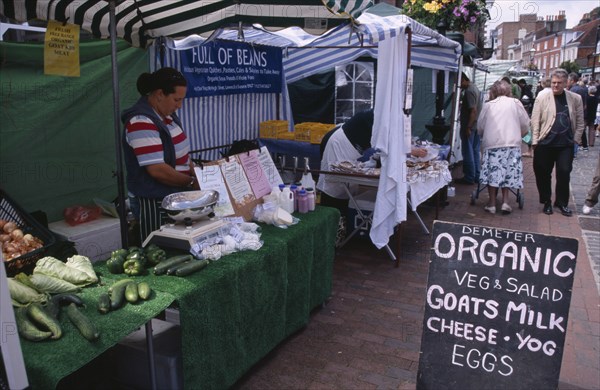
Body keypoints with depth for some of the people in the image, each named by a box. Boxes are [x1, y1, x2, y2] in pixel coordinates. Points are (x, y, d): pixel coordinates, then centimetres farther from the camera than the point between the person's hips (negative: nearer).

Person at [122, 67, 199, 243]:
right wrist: (192, 182, -16)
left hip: (174, 197, 9)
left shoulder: (167, 114, 7)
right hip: (153, 203, -9)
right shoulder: (141, 123, -20)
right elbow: (157, 169, -25)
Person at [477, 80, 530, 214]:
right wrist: (518, 135, 25)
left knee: (493, 172, 4)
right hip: (512, 144, 1)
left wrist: (485, 137, 26)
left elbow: (480, 127, 7)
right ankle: (505, 202, 5)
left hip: (491, 144, -1)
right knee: (507, 173, 8)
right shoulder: (515, 103, 6)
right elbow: (525, 125, 7)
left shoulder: (488, 105, 6)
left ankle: (492, 203, 7)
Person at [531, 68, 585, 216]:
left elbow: (580, 122, 8)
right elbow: (535, 121, -3)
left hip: (566, 144, 1)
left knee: (564, 173, 2)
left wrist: (575, 140, 0)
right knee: (543, 173, 6)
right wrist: (535, 141, -7)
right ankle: (546, 202, 22)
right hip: (545, 143, -1)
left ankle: (562, 203, 16)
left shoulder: (575, 98, 5)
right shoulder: (542, 97, -1)